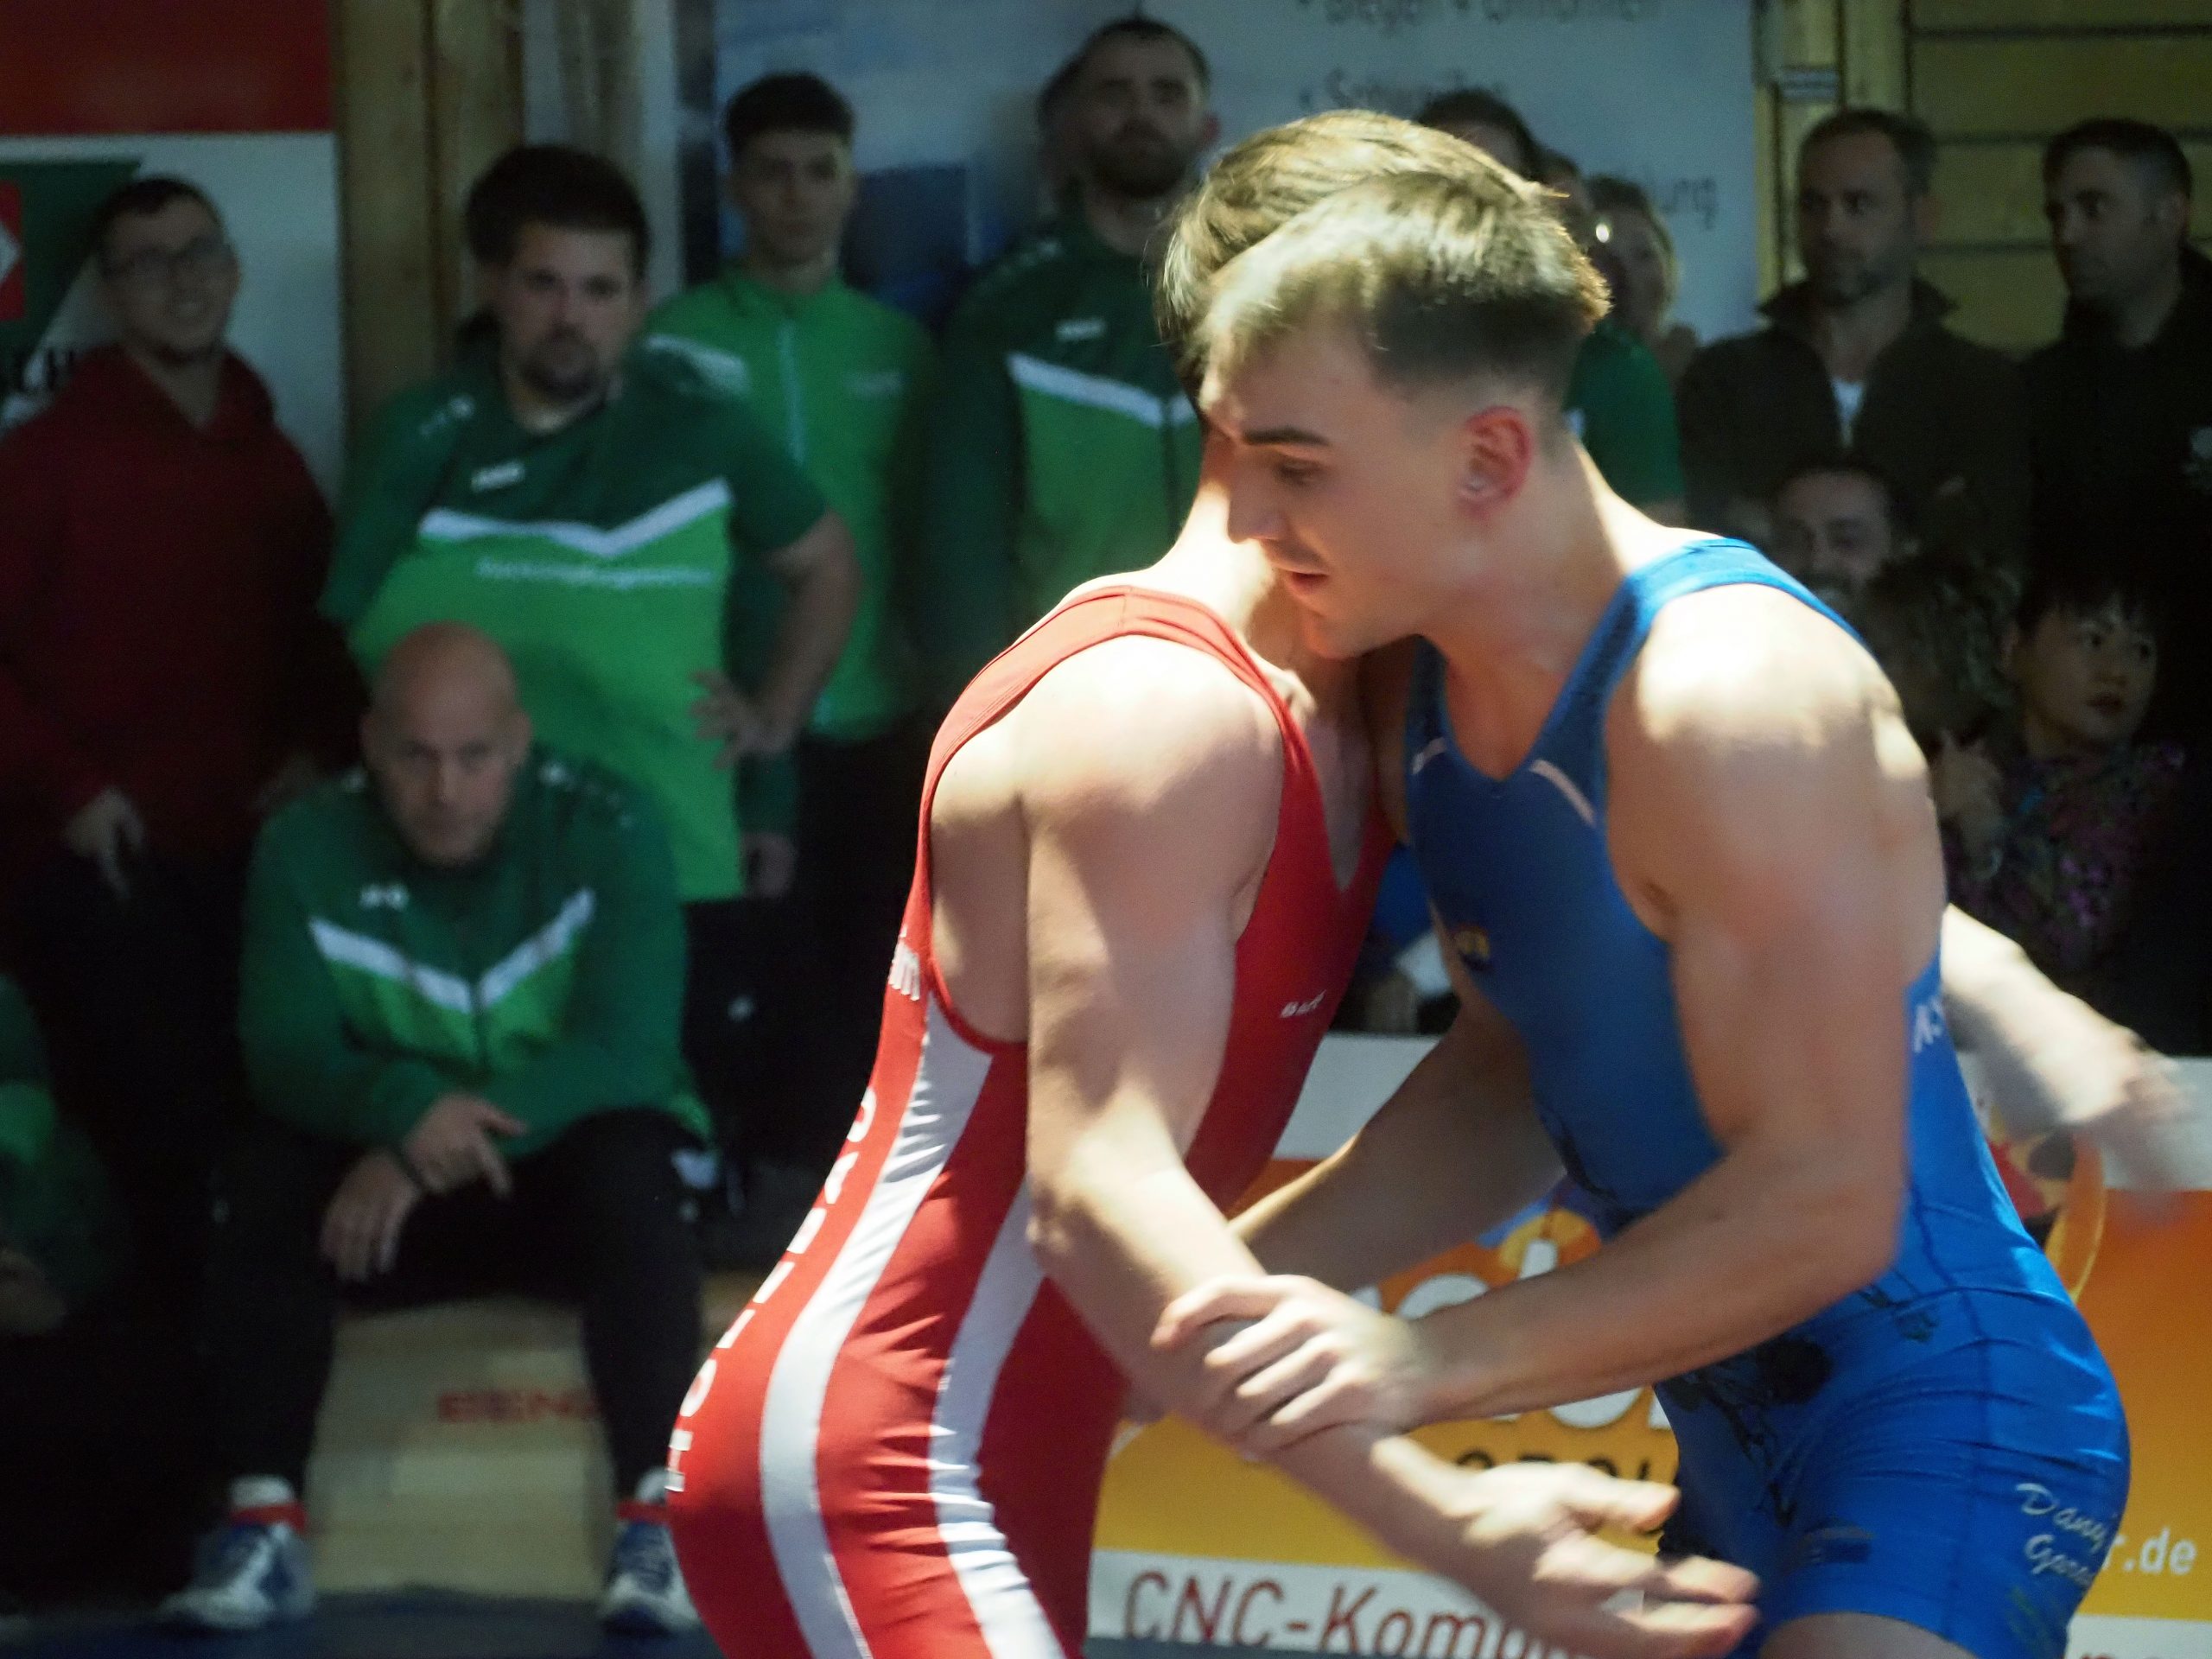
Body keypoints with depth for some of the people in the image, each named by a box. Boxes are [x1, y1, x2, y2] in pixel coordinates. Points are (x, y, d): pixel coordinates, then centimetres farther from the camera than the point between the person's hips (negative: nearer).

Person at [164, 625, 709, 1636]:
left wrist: (430, 1155, -34)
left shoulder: (605, 831, -14)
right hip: (398, 1188, 2)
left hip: (568, 1176, -2)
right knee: (264, 1176, -28)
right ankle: (264, 1527, -30)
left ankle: (656, 1519, -39)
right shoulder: (308, 850, -7)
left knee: (630, 1164, -35)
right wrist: (403, 1107, -40)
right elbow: (288, 1050, -16)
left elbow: (625, 1051, -23)